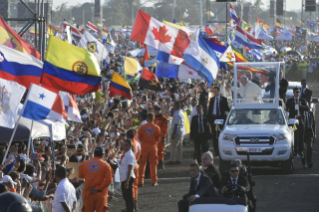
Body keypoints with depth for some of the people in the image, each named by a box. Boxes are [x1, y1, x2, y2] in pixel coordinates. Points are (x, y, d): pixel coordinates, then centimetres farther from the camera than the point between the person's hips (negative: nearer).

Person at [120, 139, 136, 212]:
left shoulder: (130, 155, -17)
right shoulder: (125, 154, 11)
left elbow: (130, 169, -21)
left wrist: (127, 181, -23)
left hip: (128, 178, -10)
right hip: (123, 178, 10)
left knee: (128, 196, -3)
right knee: (125, 196, 19)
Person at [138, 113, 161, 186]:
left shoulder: (142, 127, -5)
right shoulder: (157, 128, -5)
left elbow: (140, 137, 5)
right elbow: (158, 139, 5)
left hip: (144, 147, 0)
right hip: (153, 147, 0)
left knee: (142, 164, 6)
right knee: (153, 164, 6)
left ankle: (141, 181, 3)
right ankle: (154, 181, 6)